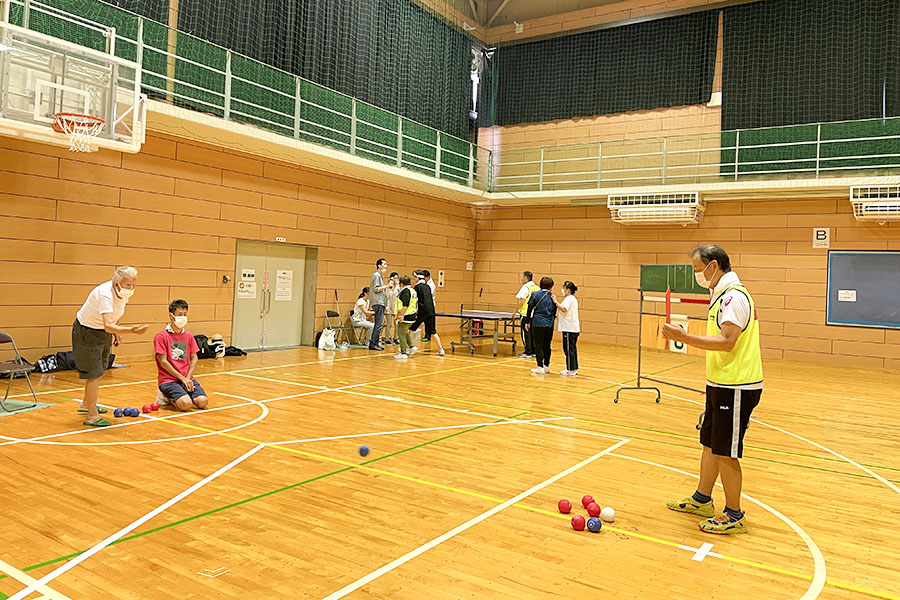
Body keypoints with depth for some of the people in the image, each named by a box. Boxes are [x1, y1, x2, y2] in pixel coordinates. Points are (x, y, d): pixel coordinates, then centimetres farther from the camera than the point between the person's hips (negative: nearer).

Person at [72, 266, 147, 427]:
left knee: (98, 370, 22)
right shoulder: (105, 294, -36)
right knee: (94, 373, -9)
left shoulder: (123, 293, -11)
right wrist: (131, 330, -61)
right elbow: (108, 326, -48)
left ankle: (87, 404, 42)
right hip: (86, 332, -9)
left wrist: (116, 332, 9)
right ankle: (92, 416, -1)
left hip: (103, 334, 9)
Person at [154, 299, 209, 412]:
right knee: (186, 404, -27)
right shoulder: (161, 336, -5)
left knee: (203, 402, -17)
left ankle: (182, 395, 13)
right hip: (168, 379, -5)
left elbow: (194, 358, 10)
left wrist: (188, 378, -6)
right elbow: (163, 361, -10)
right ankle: (167, 398, 6)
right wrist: (182, 378, -12)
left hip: (187, 378, 5)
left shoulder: (188, 336, 12)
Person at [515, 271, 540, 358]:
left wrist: (516, 310, -7)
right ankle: (533, 351, 16)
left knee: (526, 333, 0)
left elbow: (522, 301, -15)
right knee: (532, 333, 13)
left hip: (526, 314, -7)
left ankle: (527, 353, 1)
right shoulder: (537, 288, 8)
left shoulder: (525, 287, -11)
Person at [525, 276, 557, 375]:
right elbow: (554, 312, 10)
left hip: (538, 323, -3)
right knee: (547, 345, 14)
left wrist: (527, 322, 7)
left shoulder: (535, 295, -4)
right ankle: (546, 366, 22)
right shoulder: (552, 297, 3)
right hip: (549, 324, 3)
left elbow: (530, 309, -2)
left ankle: (540, 367, 2)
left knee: (538, 345, 2)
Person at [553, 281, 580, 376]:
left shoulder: (569, 299, -13)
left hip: (569, 329, -10)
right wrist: (557, 302, 14)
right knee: (572, 348, 13)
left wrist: (556, 302, -19)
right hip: (574, 328, 10)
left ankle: (571, 370, -1)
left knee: (568, 349, -5)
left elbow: (564, 309, -27)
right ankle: (574, 369, 18)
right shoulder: (573, 299, 19)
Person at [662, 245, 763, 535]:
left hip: (736, 387, -10)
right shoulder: (722, 295, 15)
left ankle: (734, 515, 13)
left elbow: (727, 342, -26)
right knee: (709, 444, 18)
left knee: (725, 453, -1)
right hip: (721, 384, 10)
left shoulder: (734, 296, -17)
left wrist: (684, 337, -27)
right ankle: (702, 500, 32)